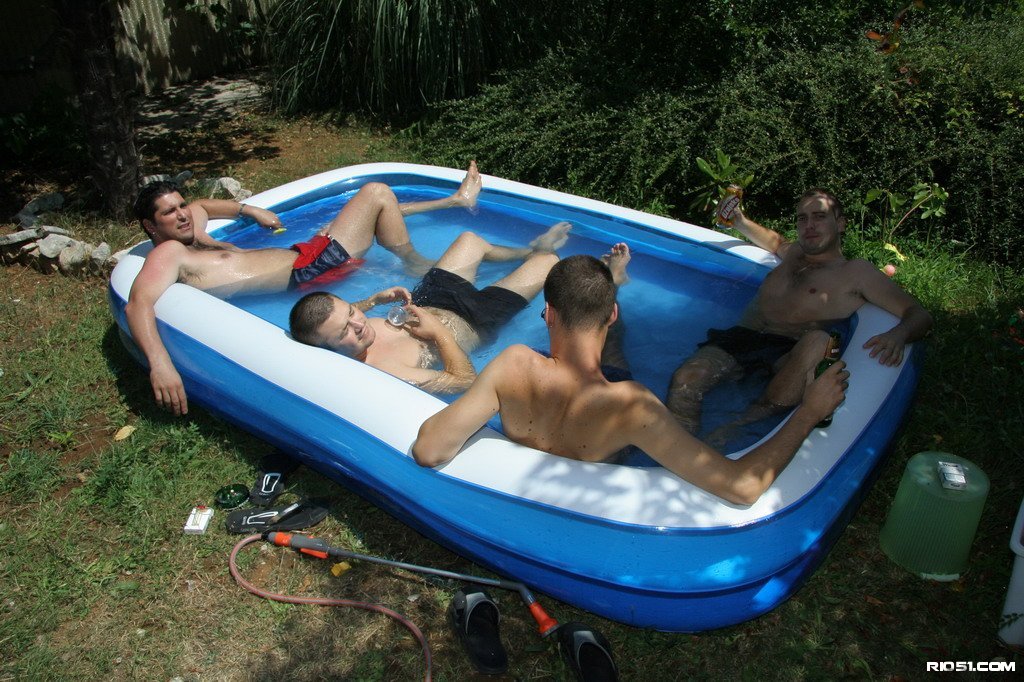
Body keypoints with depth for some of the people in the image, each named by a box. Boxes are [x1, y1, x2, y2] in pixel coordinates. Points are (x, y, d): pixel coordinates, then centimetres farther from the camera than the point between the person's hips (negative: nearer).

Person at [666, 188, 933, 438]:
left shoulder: (856, 272, 10)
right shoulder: (796, 252, 27)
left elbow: (918, 314, 4)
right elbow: (776, 241, 52)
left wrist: (898, 334, -20)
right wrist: (740, 222, 36)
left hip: (787, 354, -4)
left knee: (817, 341, -41)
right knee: (685, 378, -27)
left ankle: (741, 426, -31)